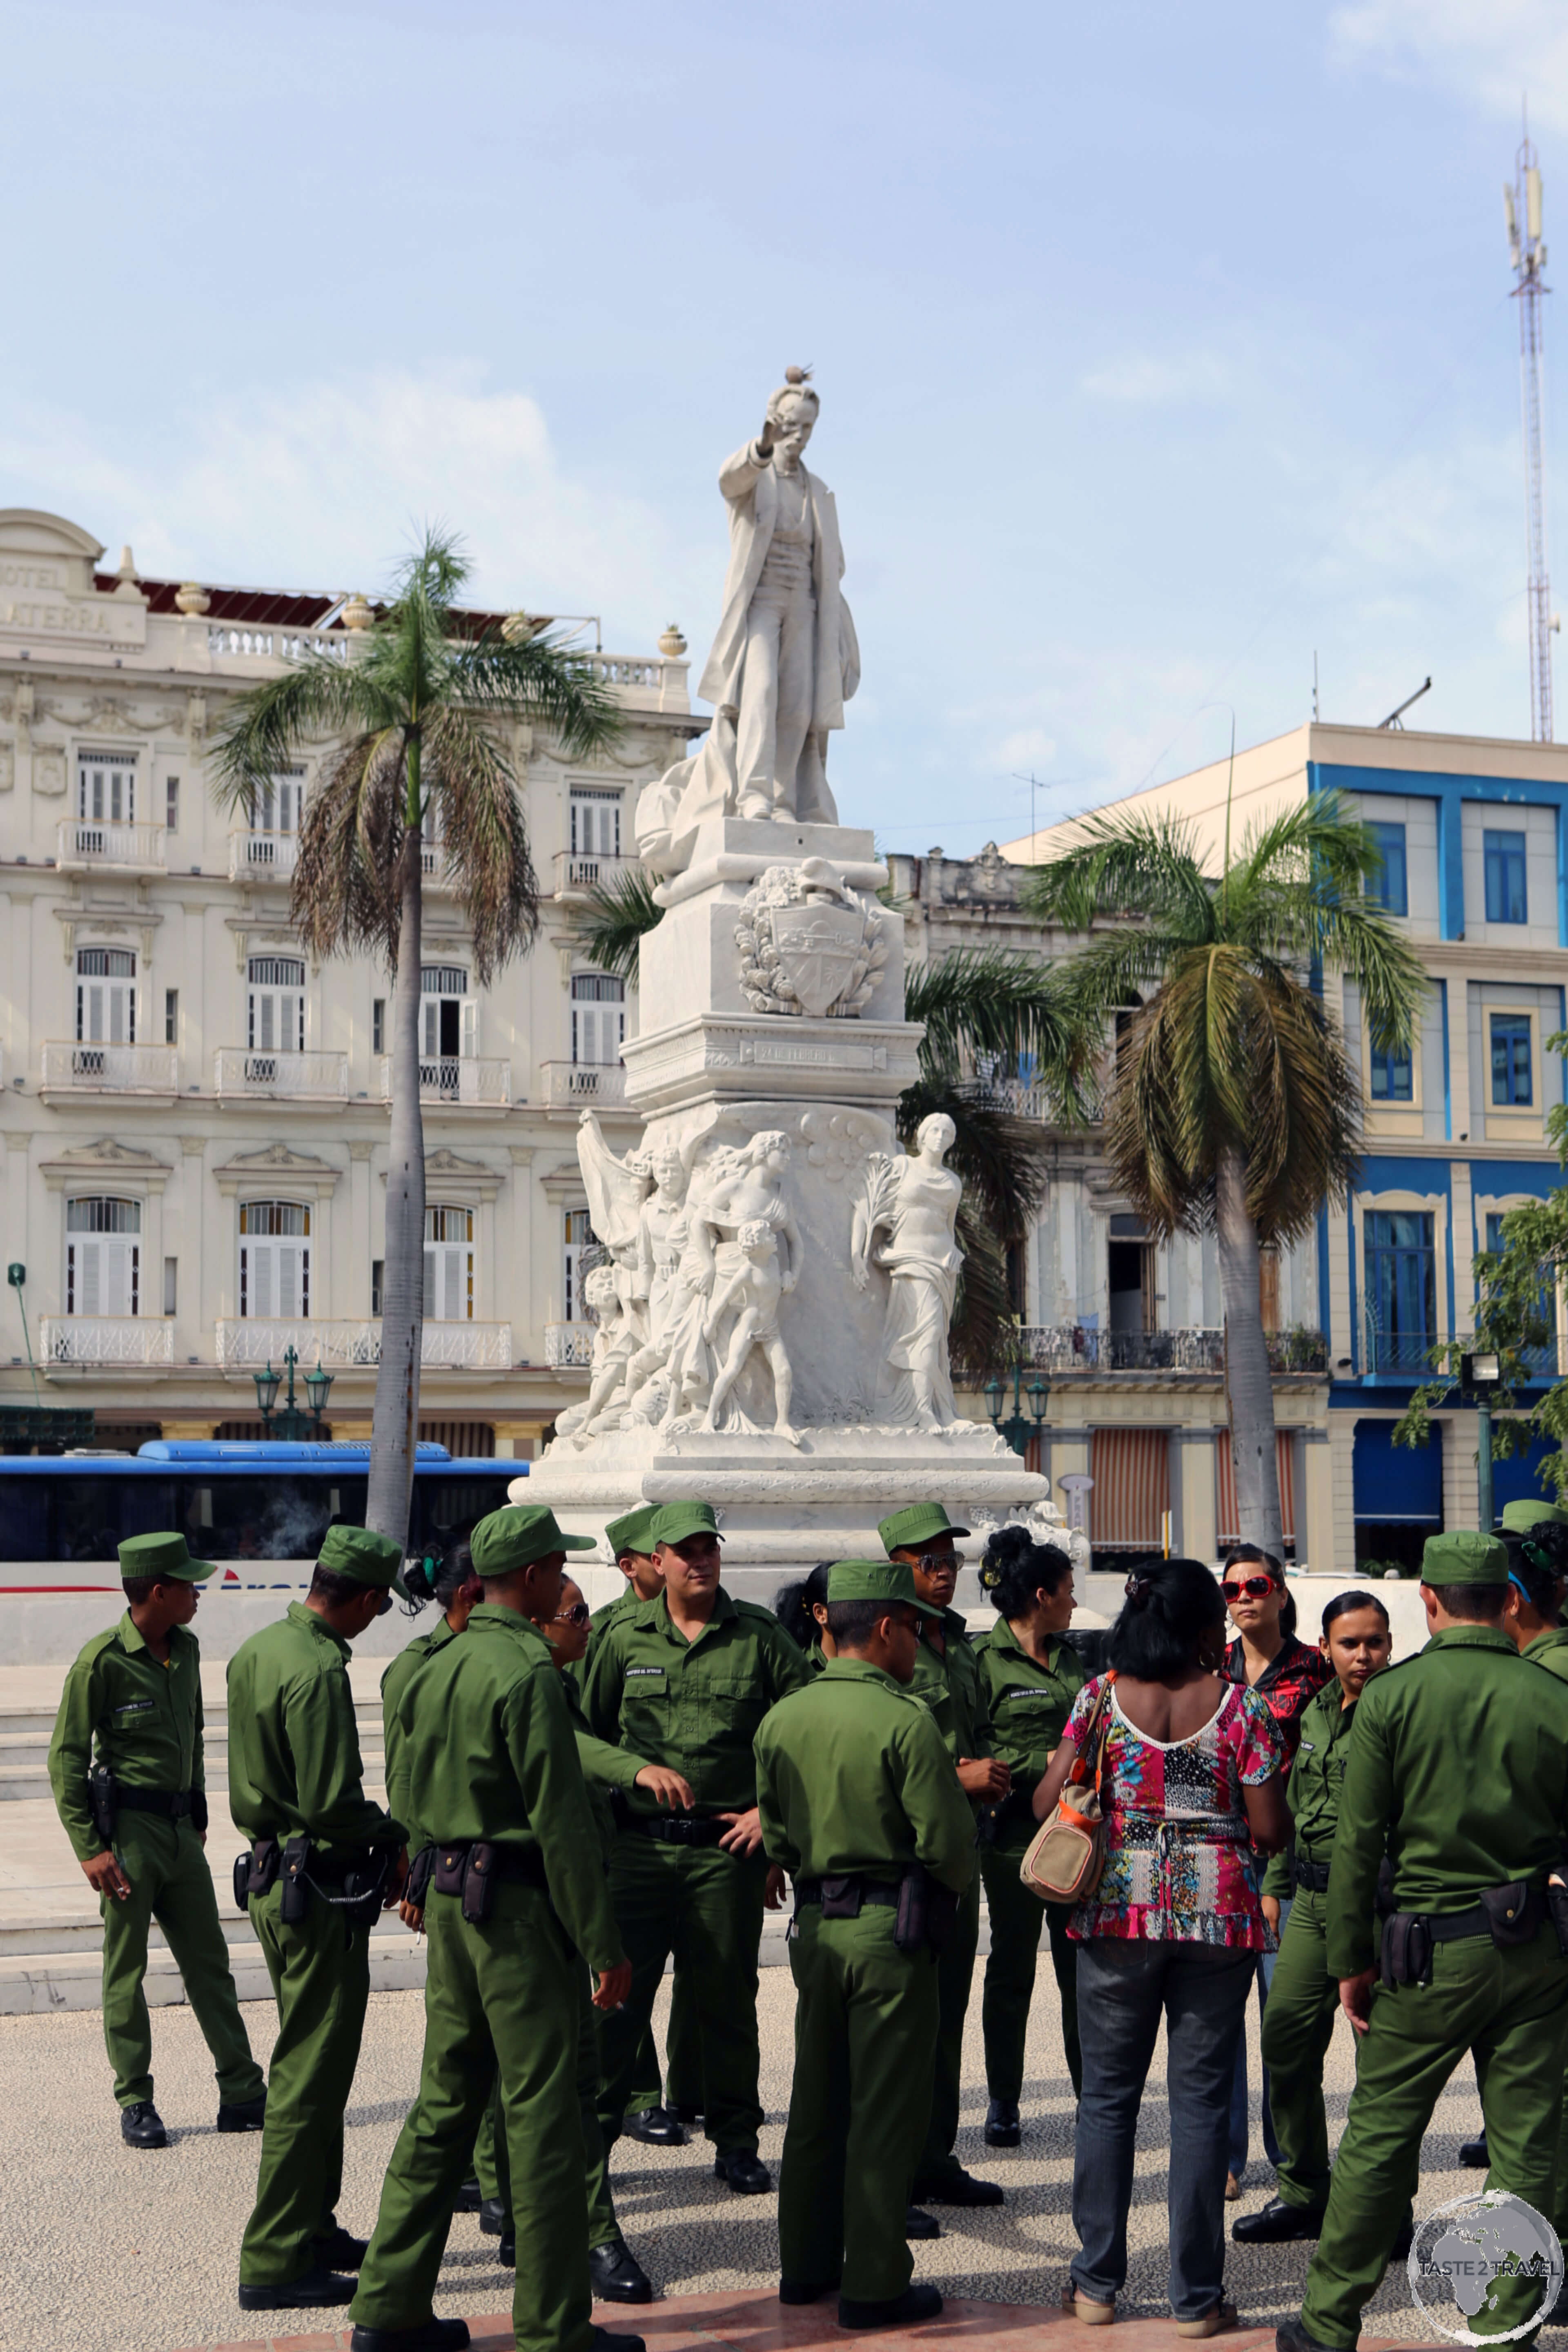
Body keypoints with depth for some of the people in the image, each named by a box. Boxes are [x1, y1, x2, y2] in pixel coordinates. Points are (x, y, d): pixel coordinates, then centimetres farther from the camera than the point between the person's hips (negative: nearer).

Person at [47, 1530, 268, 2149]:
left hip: (181, 1831, 7)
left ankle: (242, 2096, 14)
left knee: (209, 1962, 9)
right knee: (126, 1971, 3)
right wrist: (89, 1849, -15)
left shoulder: (186, 1649, 9)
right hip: (127, 1829, -7)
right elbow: (66, 1759, -11)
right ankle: (135, 2104, 12)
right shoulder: (102, 1661, -13)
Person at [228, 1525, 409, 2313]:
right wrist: (396, 1835, -7)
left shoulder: (257, 1649, 9)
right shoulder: (318, 1671, -22)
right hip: (318, 1891, -10)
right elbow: (332, 1803, -26)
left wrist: (376, 1837, 12)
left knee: (310, 2064, 20)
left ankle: (310, 2229, 30)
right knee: (311, 2074, -2)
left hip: (272, 1873, 10)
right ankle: (275, 2262, 4)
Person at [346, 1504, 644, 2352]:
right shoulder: (528, 1670, -16)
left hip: (449, 1898, 9)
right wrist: (603, 1945, -14)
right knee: (541, 2113, -1)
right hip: (517, 1901, -9)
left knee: (445, 2101, 15)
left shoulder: (437, 1669, 11)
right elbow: (560, 1819, -17)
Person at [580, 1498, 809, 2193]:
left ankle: (736, 2141, 21)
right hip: (639, 1843, 1)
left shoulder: (759, 1635, 2)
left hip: (728, 1848, 0)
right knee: (619, 1994, 0)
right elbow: (586, 1734, 14)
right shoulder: (624, 1638, 5)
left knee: (727, 1999, 7)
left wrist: (772, 1809, -1)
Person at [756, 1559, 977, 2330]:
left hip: (814, 1926, 6)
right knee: (885, 2110, 2)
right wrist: (949, 1883, 6)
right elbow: (948, 1841, -14)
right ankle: (873, 2286, 7)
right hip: (889, 1930, -6)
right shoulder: (904, 1721, -16)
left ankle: (805, 2265, 27)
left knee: (817, 2100, 17)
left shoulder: (781, 1720, 4)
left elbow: (775, 1837, 11)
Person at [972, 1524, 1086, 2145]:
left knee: (1083, 1968, 6)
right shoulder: (983, 1658, -7)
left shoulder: (1067, 1656, 16)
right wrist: (1044, 1762, -15)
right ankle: (1002, 2105, 14)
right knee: (1012, 1971, 4)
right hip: (1015, 1835, -6)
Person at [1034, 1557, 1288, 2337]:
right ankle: (1196, 2297, 9)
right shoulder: (1238, 1707, -5)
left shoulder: (1101, 1697, -1)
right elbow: (1270, 1830, -6)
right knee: (1201, 2103, 5)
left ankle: (1096, 2284, 16)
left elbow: (1046, 1803, -2)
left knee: (1108, 2097, 11)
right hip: (1216, 1918, -1)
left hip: (1118, 1911, 1)